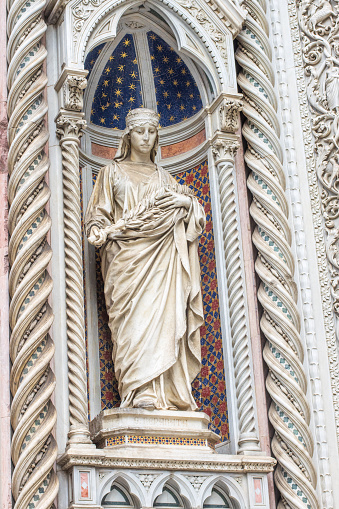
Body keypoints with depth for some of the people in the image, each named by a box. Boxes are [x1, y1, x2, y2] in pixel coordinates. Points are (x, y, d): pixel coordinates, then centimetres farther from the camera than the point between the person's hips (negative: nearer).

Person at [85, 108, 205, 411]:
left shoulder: (163, 177, 24)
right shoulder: (113, 172, 18)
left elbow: (180, 207, 15)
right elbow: (99, 212, 10)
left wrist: (185, 202, -7)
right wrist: (99, 231, -11)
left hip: (159, 256, 2)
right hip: (127, 256, -2)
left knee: (162, 313, -13)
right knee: (135, 315, -17)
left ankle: (162, 391, -19)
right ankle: (141, 390, -25)